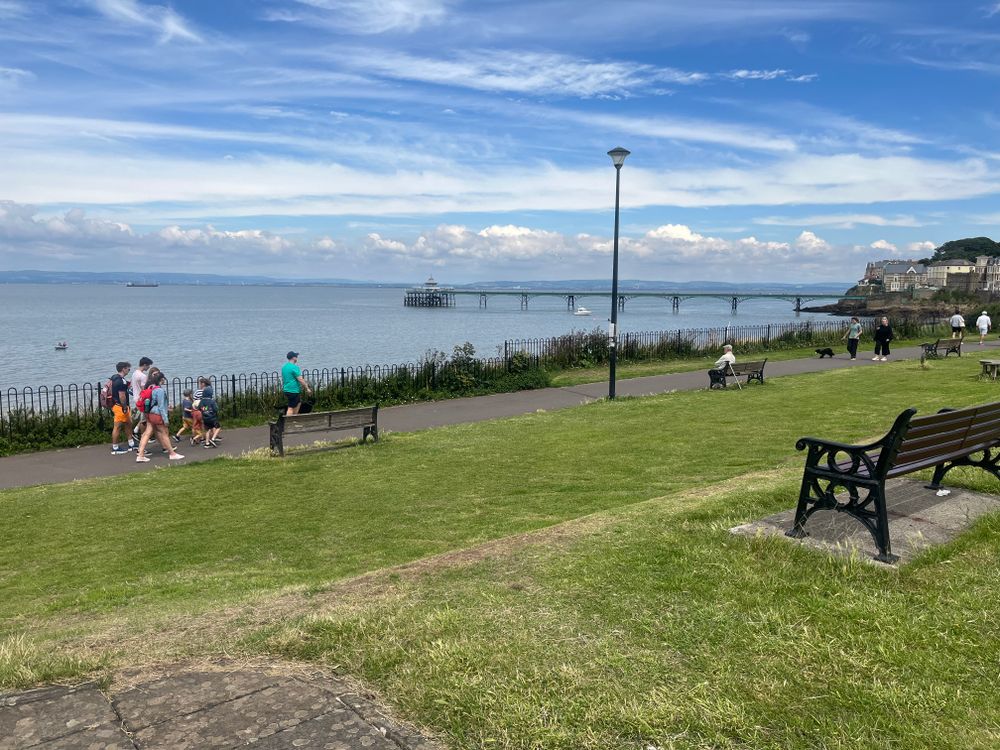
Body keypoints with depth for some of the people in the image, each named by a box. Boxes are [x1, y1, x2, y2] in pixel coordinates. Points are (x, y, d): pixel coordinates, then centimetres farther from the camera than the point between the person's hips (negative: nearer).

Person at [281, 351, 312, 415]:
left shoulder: (284, 367, 12)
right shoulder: (294, 367, -17)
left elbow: (283, 379, 20)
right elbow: (300, 379, -18)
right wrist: (307, 388, -10)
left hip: (286, 389, 10)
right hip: (293, 391, -10)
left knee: (298, 403, 23)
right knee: (291, 408, -7)